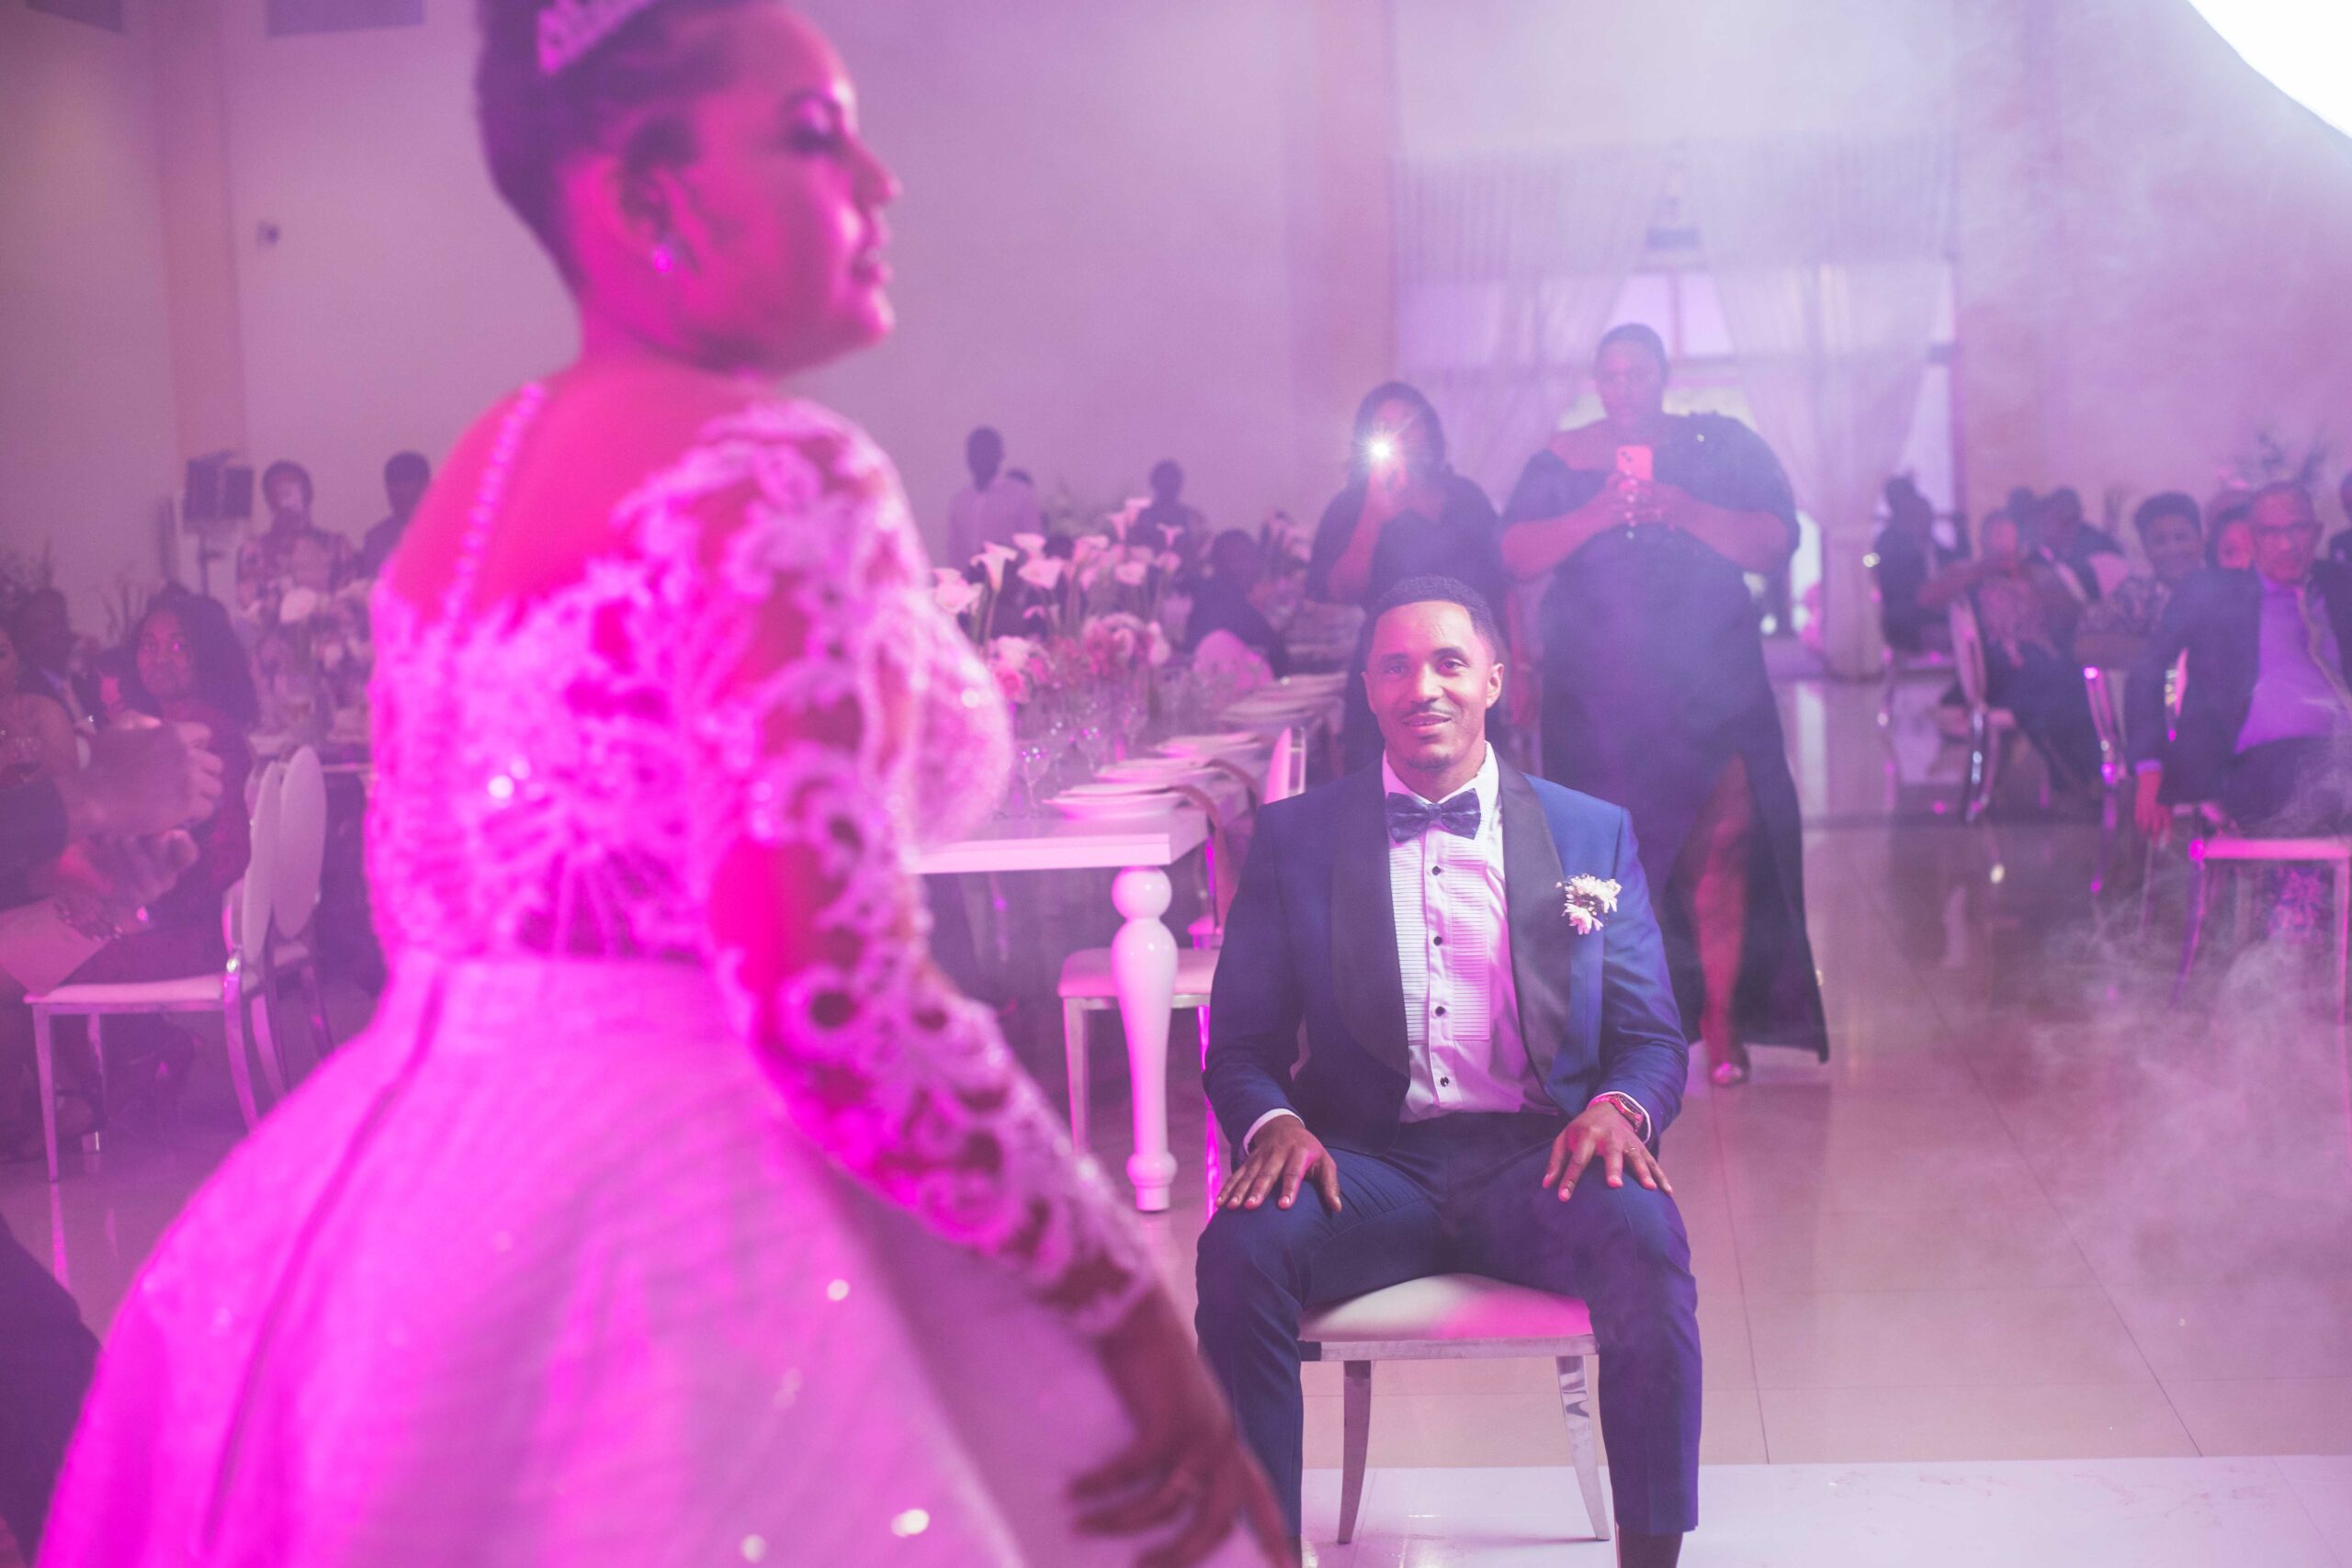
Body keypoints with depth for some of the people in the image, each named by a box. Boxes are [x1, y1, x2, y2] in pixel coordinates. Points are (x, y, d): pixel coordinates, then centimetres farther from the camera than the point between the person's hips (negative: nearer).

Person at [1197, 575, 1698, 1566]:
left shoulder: (1594, 835, 13)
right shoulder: (1294, 837, 12)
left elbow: (1653, 1037, 11)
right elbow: (1242, 1043, 9)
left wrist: (1620, 1108, -13)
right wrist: (1274, 1121, -15)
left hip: (1539, 1157, 0)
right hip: (1370, 1160, 0)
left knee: (1645, 1241, -33)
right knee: (1241, 1247, -31)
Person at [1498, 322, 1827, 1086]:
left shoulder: (1722, 447, 7)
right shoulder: (1561, 462, 8)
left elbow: (1775, 543, -3)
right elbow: (1517, 555, -3)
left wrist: (1685, 511, -16)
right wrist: (1598, 514, -17)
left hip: (1710, 687, 0)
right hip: (1597, 695, 1)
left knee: (1719, 847, -9)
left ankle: (1721, 1020, -3)